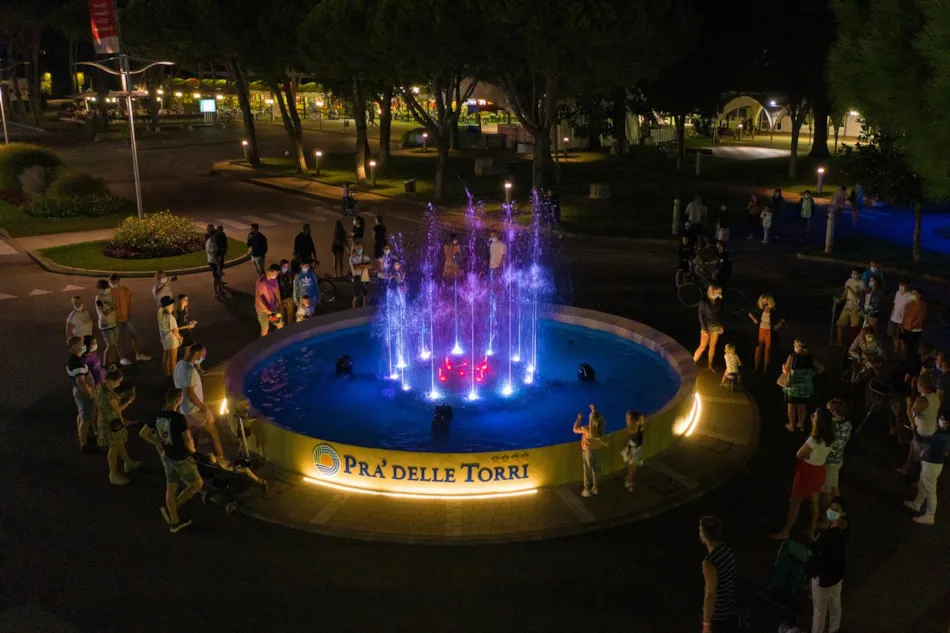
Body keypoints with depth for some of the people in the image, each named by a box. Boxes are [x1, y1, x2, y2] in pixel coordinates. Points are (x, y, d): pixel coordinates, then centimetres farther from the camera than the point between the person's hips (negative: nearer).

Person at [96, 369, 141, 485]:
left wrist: (122, 396, 6)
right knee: (114, 448, 6)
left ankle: (128, 463, 46)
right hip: (111, 423, -10)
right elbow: (117, 409, -21)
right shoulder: (109, 393, -32)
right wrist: (129, 401, -10)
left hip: (112, 420, 10)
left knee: (119, 443, 27)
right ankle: (114, 475, 20)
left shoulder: (103, 386, -3)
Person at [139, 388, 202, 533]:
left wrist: (159, 444, 12)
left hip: (166, 457, 7)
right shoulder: (179, 418, -26)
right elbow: (188, 442, -23)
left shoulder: (157, 416, -3)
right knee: (197, 484, 12)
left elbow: (143, 434, 7)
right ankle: (169, 509, 12)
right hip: (181, 458, -7)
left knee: (171, 488, 17)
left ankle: (174, 522, 27)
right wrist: (192, 449, 0)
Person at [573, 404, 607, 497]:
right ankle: (595, 488, 37)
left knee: (587, 471, 13)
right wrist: (594, 410, 10)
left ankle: (587, 490, 26)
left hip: (588, 452, -4)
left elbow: (575, 429, -13)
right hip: (597, 452, 4)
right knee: (596, 470, 21)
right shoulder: (601, 428, -18)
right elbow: (599, 418, 6)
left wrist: (579, 418, -7)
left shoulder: (586, 429, -31)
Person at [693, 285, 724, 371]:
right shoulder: (704, 301, -18)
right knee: (703, 347, -2)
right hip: (707, 326, -4)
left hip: (716, 326, 4)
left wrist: (721, 326, 6)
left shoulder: (719, 301, -5)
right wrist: (704, 329, -16)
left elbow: (720, 313, 6)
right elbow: (701, 315, -14)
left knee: (712, 346, 13)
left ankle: (710, 365, 26)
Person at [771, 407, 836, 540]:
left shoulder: (814, 439, -31)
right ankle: (812, 531, 39)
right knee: (814, 501, 23)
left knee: (794, 502, 9)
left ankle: (785, 532, 23)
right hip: (819, 471, 7)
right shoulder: (829, 437, -9)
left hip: (808, 471, -7)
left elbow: (799, 455, -22)